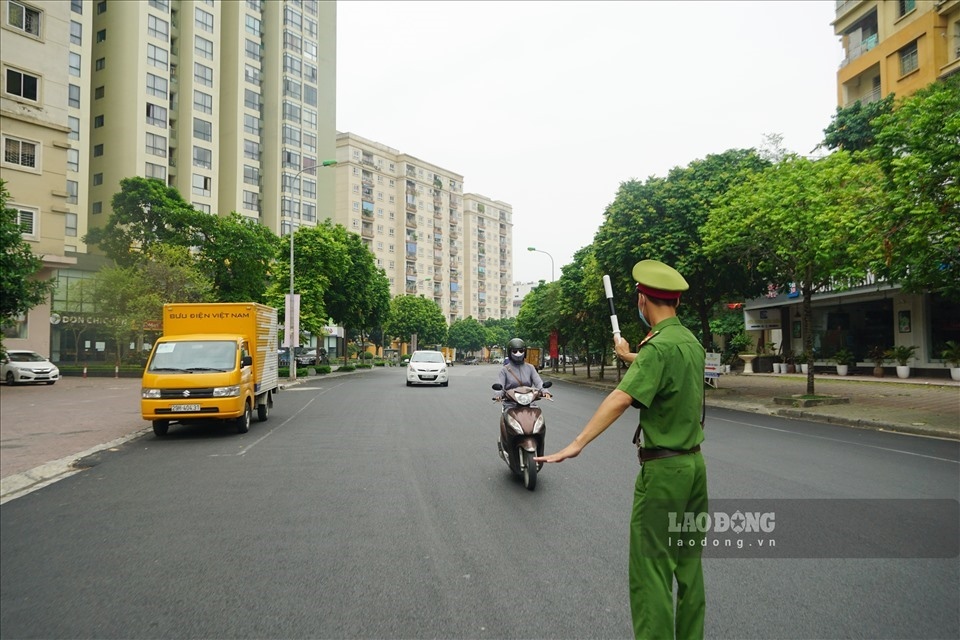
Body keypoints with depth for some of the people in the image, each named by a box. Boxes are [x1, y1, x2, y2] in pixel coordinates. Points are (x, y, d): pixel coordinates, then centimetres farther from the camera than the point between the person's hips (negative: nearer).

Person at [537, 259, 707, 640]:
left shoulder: (659, 346, -19)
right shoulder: (691, 341, 8)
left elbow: (620, 399, -33)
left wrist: (577, 444, -39)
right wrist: (630, 357, 48)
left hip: (663, 469, -9)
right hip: (694, 464, 9)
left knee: (651, 570, -2)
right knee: (689, 563, 17)